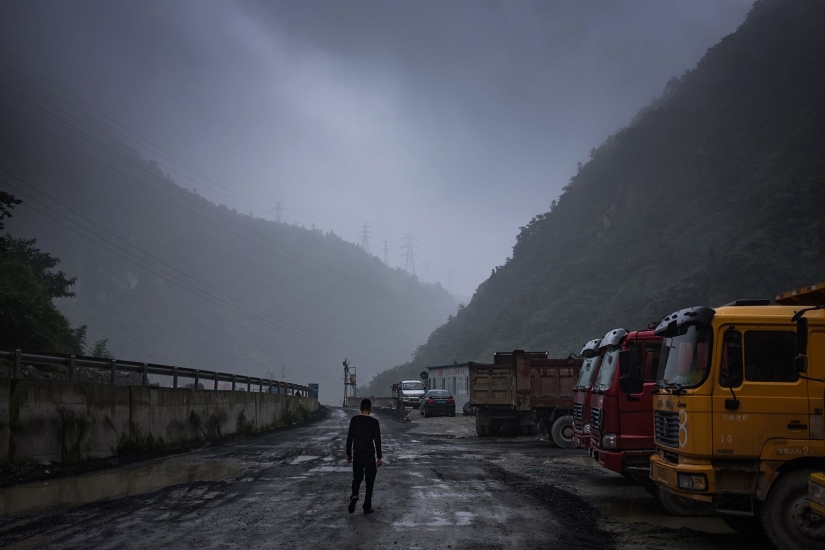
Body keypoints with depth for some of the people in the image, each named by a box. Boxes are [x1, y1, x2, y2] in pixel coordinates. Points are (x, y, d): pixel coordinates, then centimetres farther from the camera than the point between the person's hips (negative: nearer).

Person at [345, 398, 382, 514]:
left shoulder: (354, 420, 0)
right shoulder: (374, 422, -9)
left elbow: (349, 438, 3)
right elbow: (377, 441, -10)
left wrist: (348, 454, 13)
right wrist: (379, 458, -5)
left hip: (357, 456, 2)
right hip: (369, 456, -2)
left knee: (356, 479, 14)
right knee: (369, 481, 9)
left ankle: (354, 496, -16)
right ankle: (367, 507, 9)